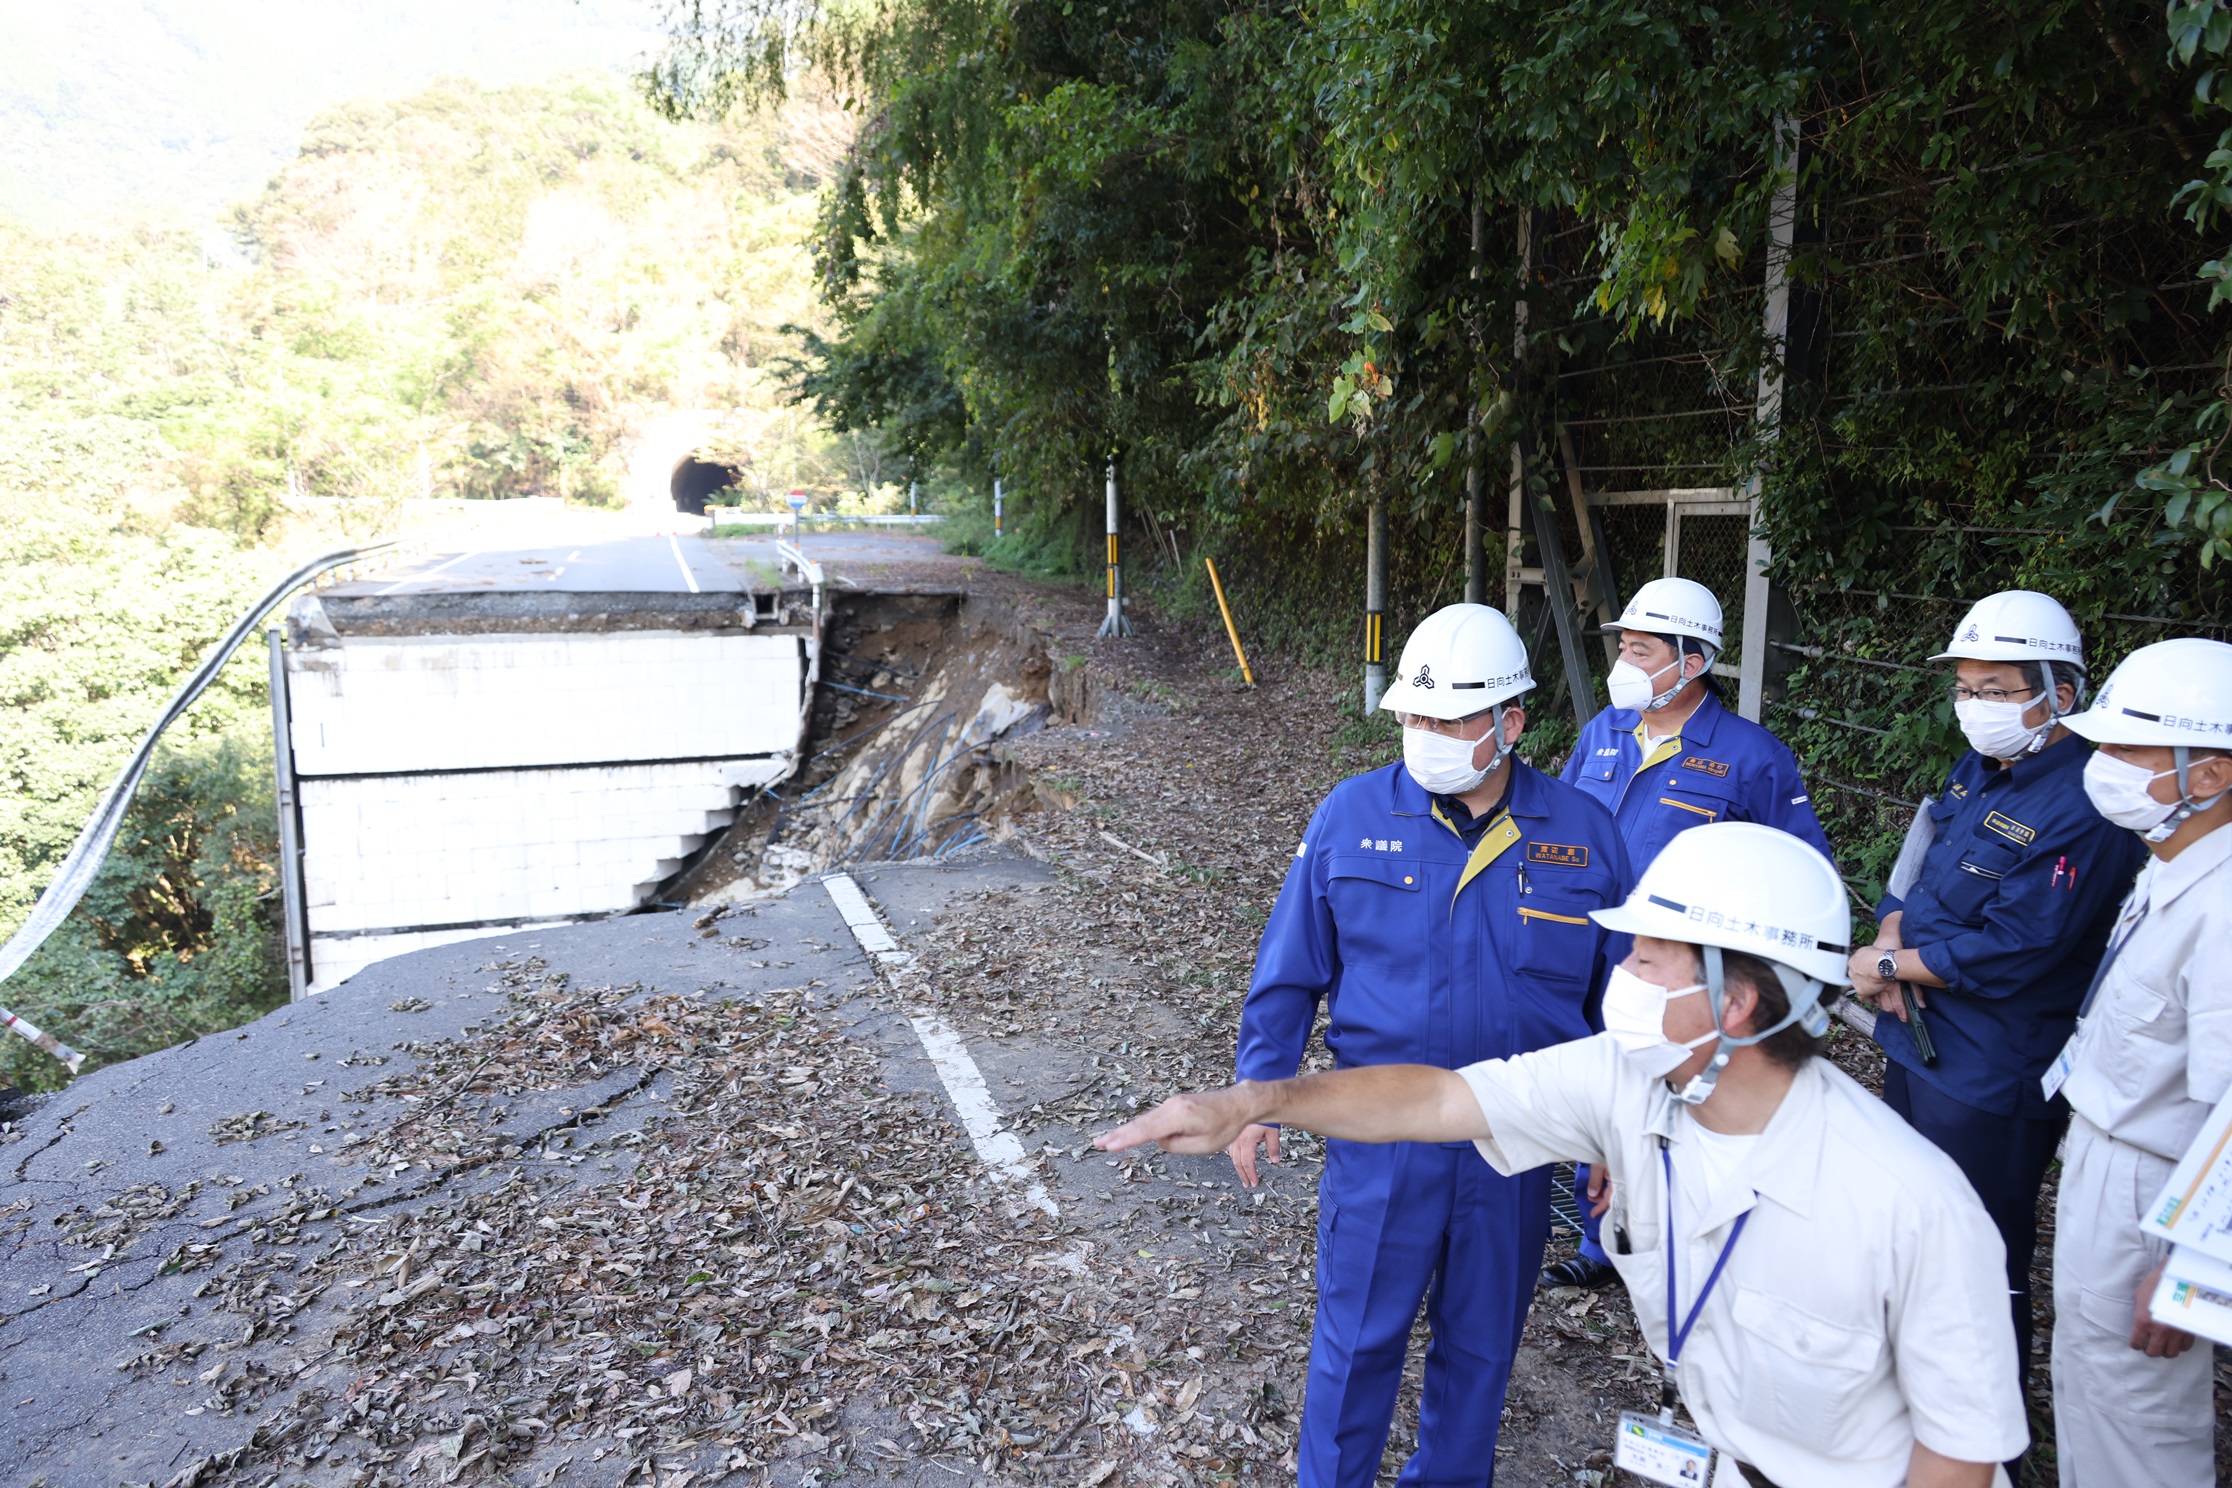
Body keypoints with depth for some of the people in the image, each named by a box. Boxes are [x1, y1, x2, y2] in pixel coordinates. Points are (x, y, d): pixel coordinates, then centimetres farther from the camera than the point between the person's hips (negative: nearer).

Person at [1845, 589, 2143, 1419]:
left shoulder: (2082, 808, -22)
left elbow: (2011, 953, -26)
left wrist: (1890, 963, -14)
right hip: (1916, 1040, 9)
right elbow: (1913, 868, 12)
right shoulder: (1977, 772, 6)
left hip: (1993, 1078, -9)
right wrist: (1891, 936, -8)